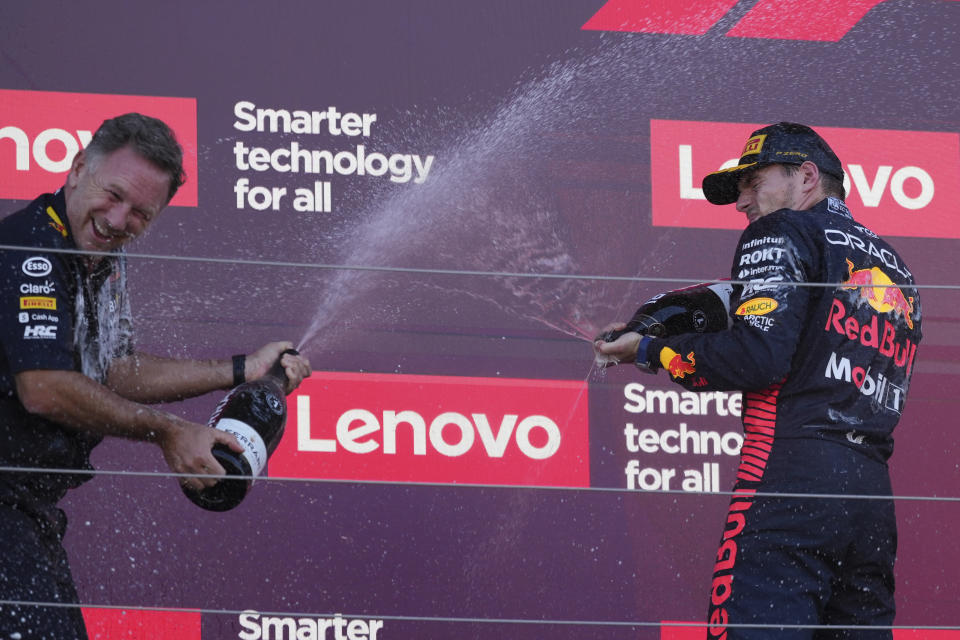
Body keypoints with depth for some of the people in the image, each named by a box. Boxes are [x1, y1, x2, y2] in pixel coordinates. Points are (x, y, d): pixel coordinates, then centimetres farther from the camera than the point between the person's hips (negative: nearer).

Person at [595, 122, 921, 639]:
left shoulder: (783, 233, 5)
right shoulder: (894, 266, 26)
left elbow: (758, 356, -10)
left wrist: (651, 353, 2)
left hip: (793, 482, -8)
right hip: (874, 494, 8)